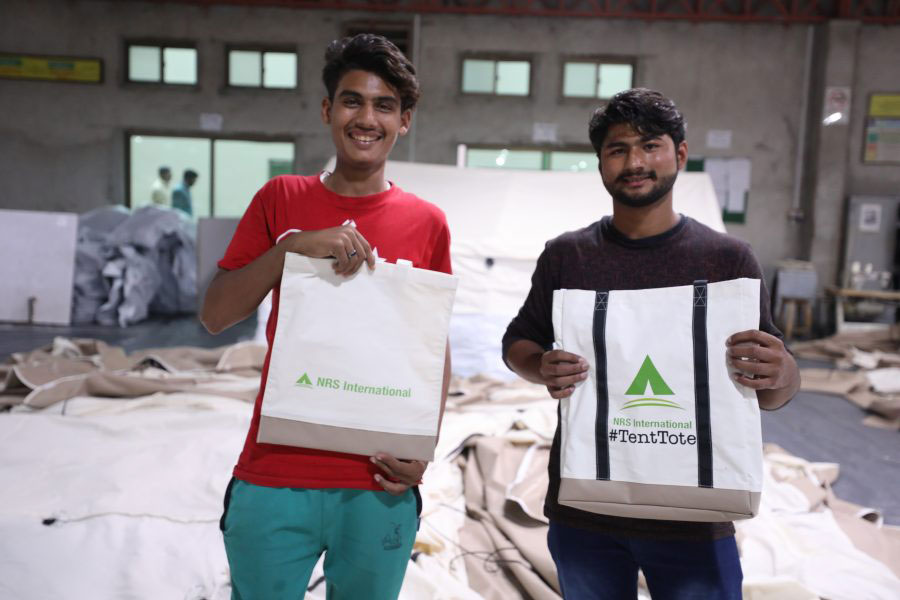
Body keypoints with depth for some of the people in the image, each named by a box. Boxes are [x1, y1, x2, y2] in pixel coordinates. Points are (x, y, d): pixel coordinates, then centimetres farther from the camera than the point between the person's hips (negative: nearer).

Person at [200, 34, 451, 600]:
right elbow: (215, 315, -2)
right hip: (273, 477, 0)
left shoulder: (427, 222, 1)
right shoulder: (281, 199, 2)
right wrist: (293, 246, -16)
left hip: (379, 487, 0)